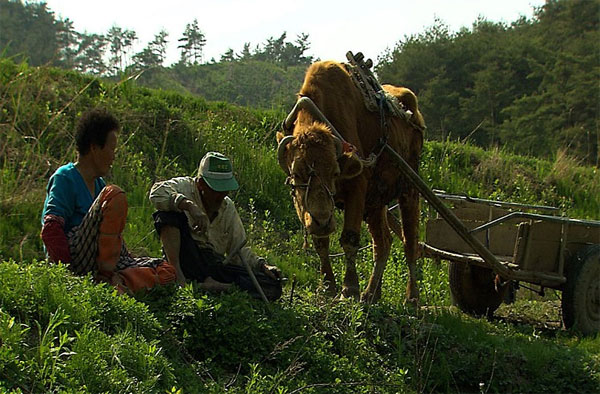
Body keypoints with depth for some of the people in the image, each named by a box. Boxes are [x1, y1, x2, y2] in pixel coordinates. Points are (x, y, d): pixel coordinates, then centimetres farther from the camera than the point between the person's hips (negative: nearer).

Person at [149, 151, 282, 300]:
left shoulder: (228, 207, 15)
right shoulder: (186, 186, 0)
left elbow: (239, 250, 17)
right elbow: (157, 193, -22)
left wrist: (262, 265, 1)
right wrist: (189, 205, -34)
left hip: (216, 264, 4)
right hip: (187, 259, -4)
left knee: (272, 287, -16)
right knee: (168, 214, -25)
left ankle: (210, 284, -32)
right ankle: (177, 274, -36)